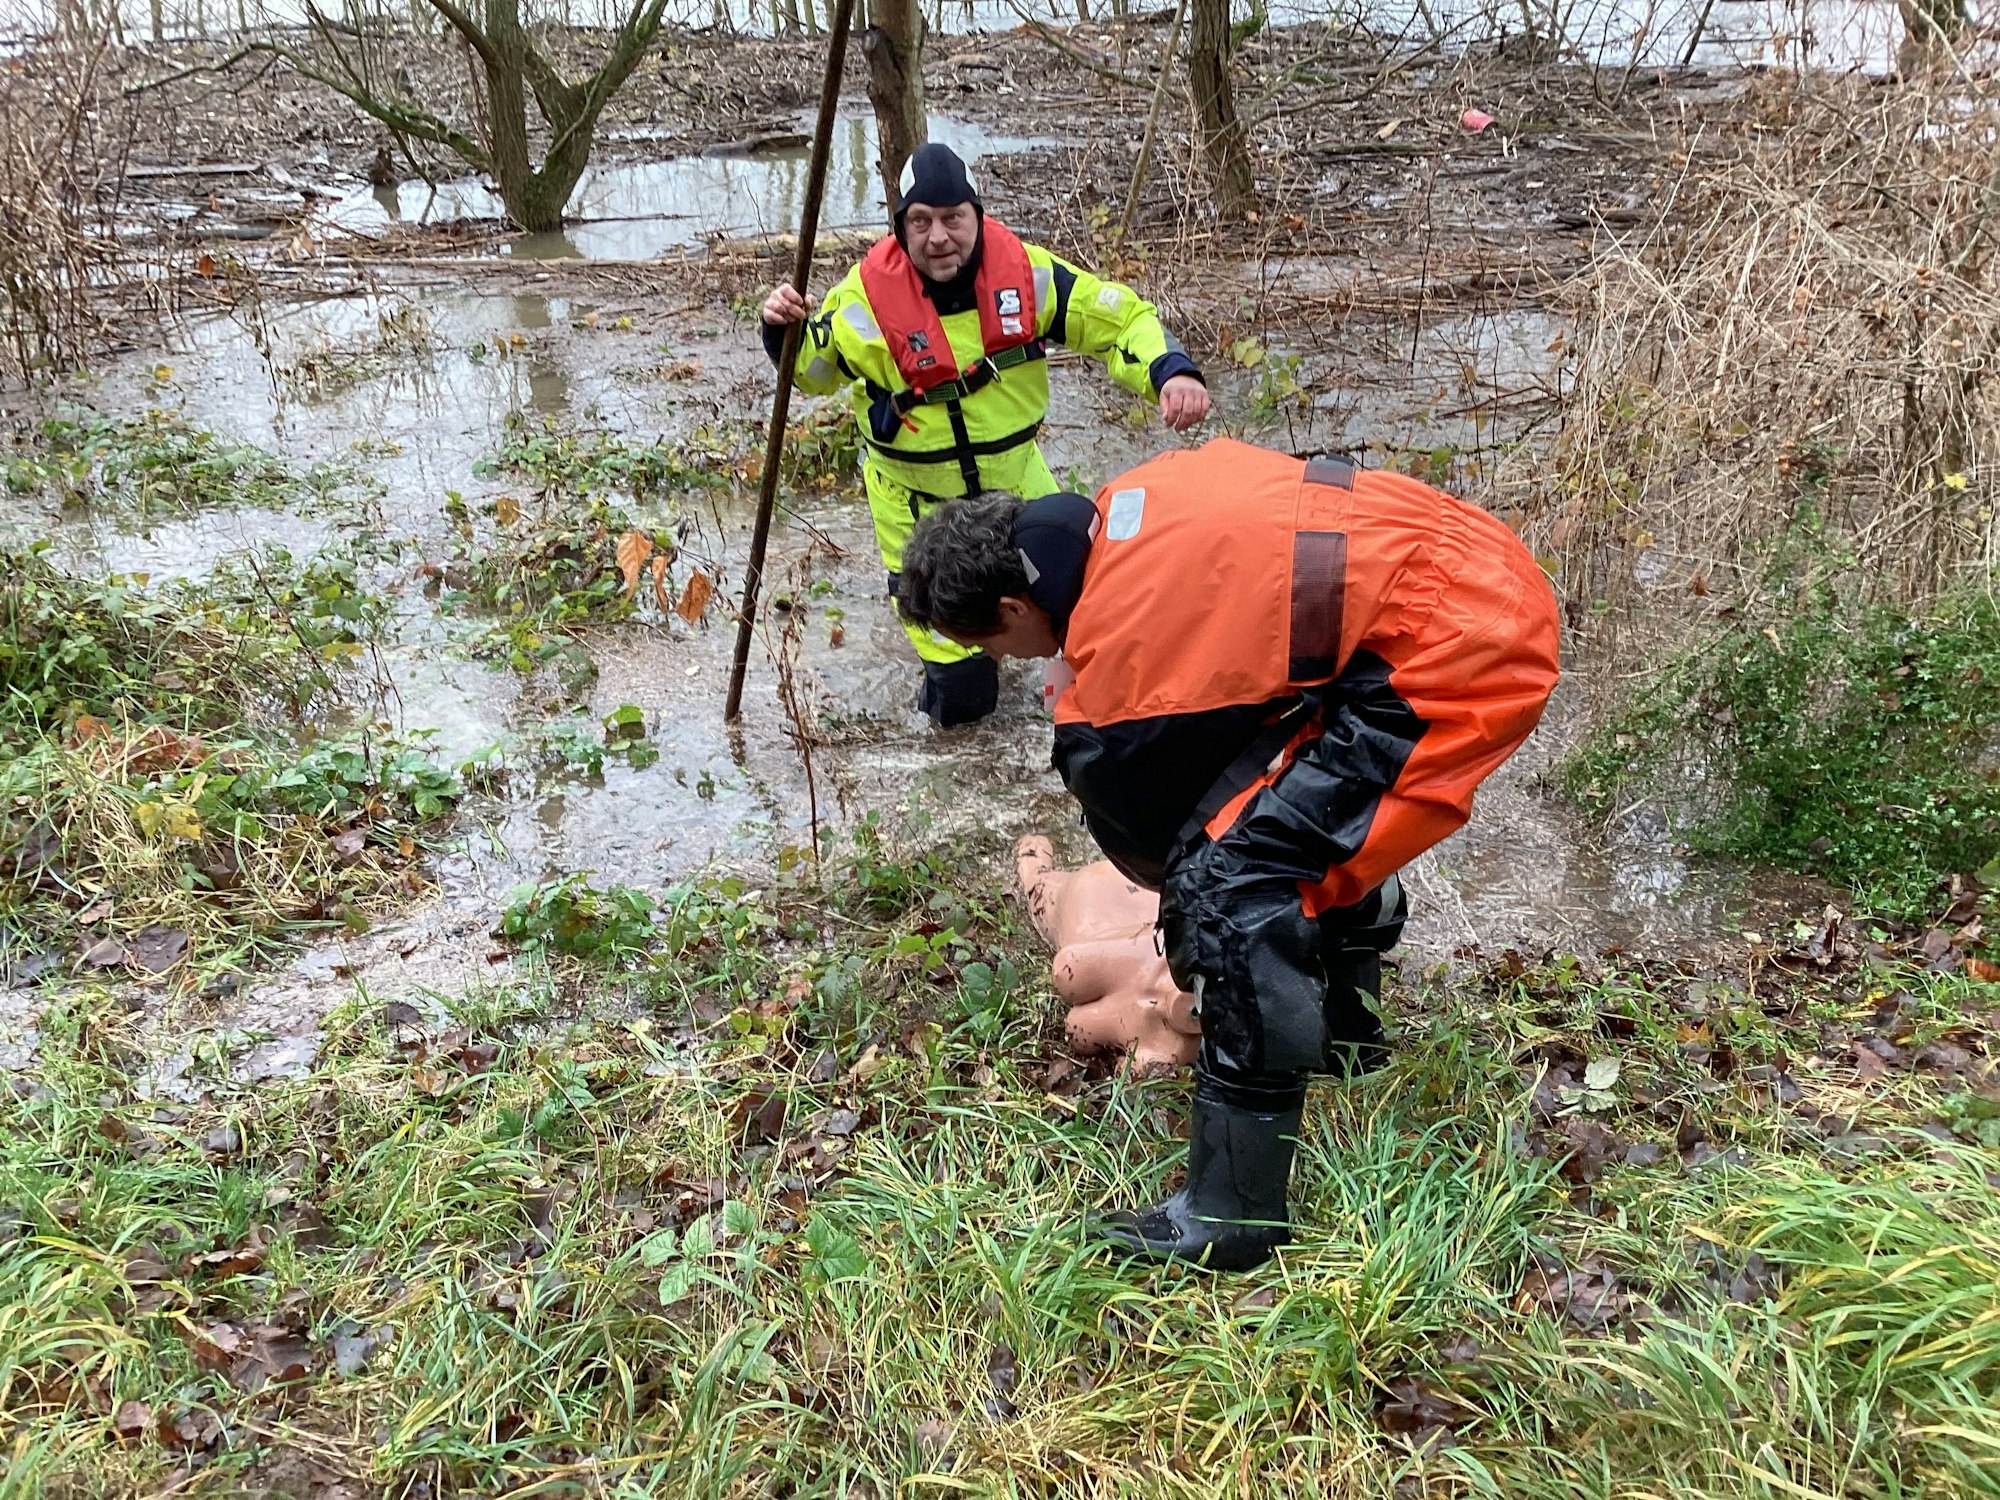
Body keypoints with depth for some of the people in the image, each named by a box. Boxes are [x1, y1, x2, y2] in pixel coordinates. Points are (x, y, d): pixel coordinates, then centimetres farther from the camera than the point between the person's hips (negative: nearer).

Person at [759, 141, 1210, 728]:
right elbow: (812, 368, -4)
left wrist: (1172, 371, -29)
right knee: (961, 700, 2)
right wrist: (784, 331, -28)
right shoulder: (870, 295, -20)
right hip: (918, 500, -2)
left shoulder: (1022, 270, -16)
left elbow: (1120, 317, -9)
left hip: (1013, 477, 2)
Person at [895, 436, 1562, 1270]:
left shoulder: (1117, 667, -15)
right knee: (1318, 806, 30)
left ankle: (1232, 1216, -3)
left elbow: (1151, 829, 2)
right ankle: (1345, 1031, 47)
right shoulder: (1117, 507, 8)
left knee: (1232, 884, -12)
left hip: (1456, 654, -10)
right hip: (1489, 571, 10)